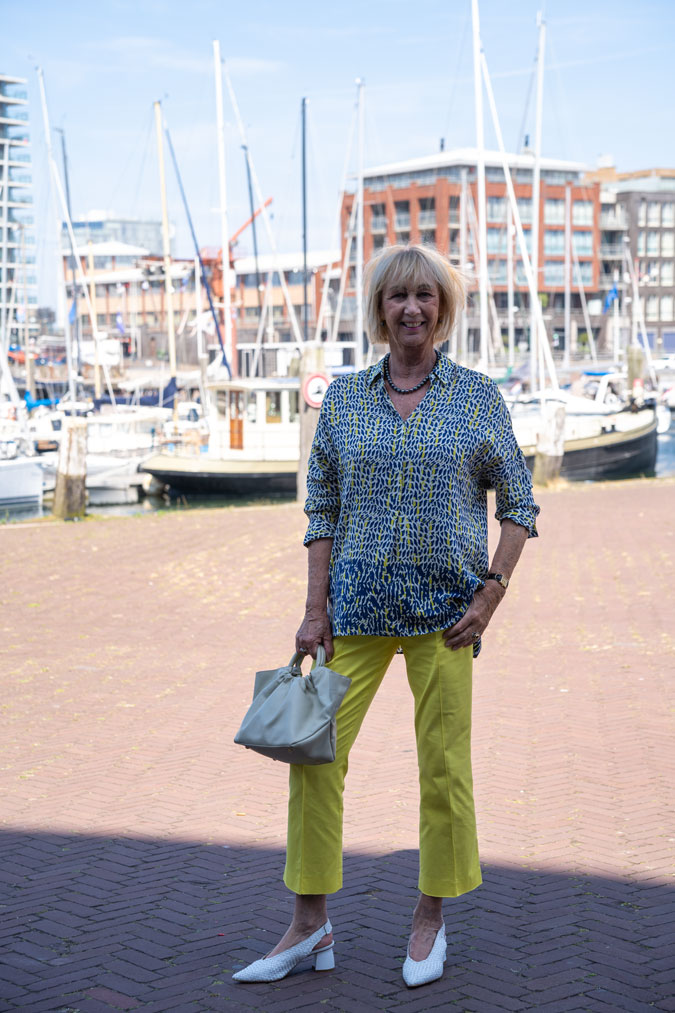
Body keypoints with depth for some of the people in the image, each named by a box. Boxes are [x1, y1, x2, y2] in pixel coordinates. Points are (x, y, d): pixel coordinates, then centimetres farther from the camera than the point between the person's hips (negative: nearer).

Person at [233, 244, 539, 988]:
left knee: (444, 765, 3)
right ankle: (310, 925, 12)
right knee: (315, 754, -1)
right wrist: (314, 610, 0)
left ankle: (430, 920, 21)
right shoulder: (343, 398, 6)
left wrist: (491, 593, -7)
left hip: (445, 606, -1)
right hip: (357, 604, 2)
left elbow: (518, 505, 4)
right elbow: (322, 509, 7)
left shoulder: (478, 397, 2)